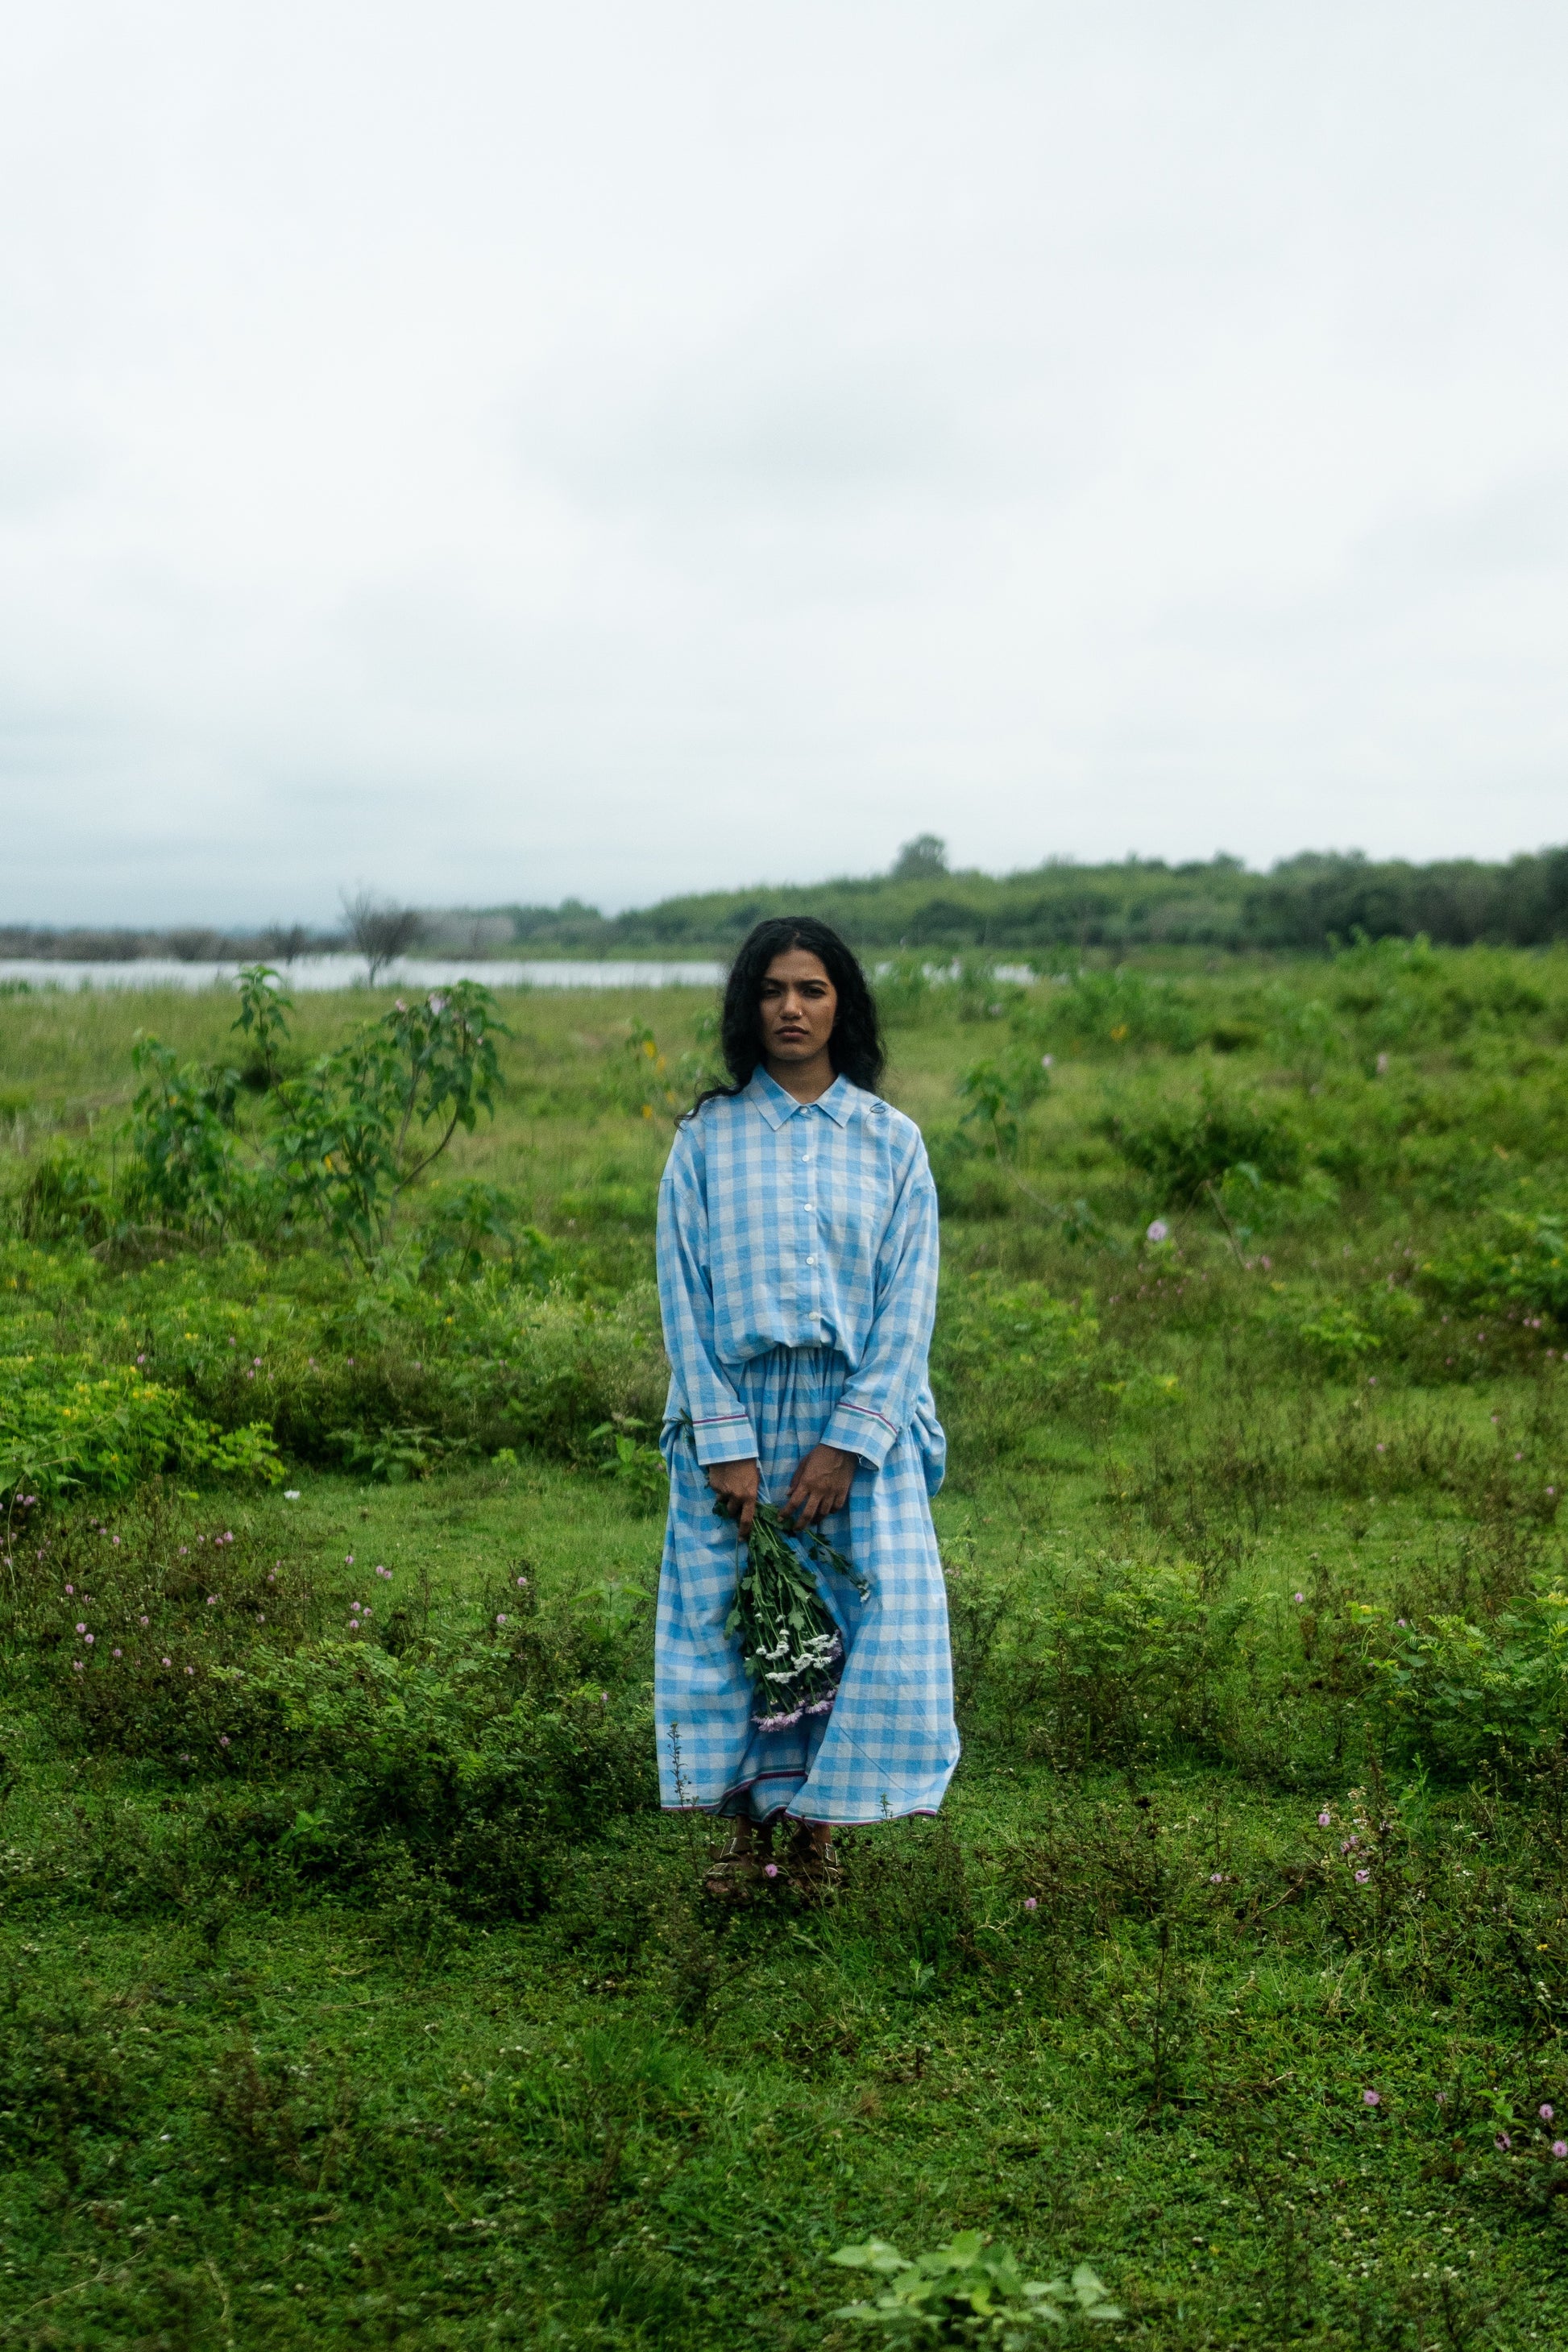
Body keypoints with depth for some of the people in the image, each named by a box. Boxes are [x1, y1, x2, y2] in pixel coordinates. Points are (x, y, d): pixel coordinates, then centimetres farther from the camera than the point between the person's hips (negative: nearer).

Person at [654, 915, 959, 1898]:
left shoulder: (891, 1139, 4)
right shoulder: (708, 1136, 4)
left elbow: (910, 1301, 0)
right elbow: (683, 1293, -1)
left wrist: (848, 1442, -10)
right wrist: (724, 1442, -10)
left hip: (858, 1421, 0)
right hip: (734, 1415, 0)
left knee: (871, 1621, -6)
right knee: (727, 1621, 2)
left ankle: (820, 1823, 13)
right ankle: (748, 1823, 20)